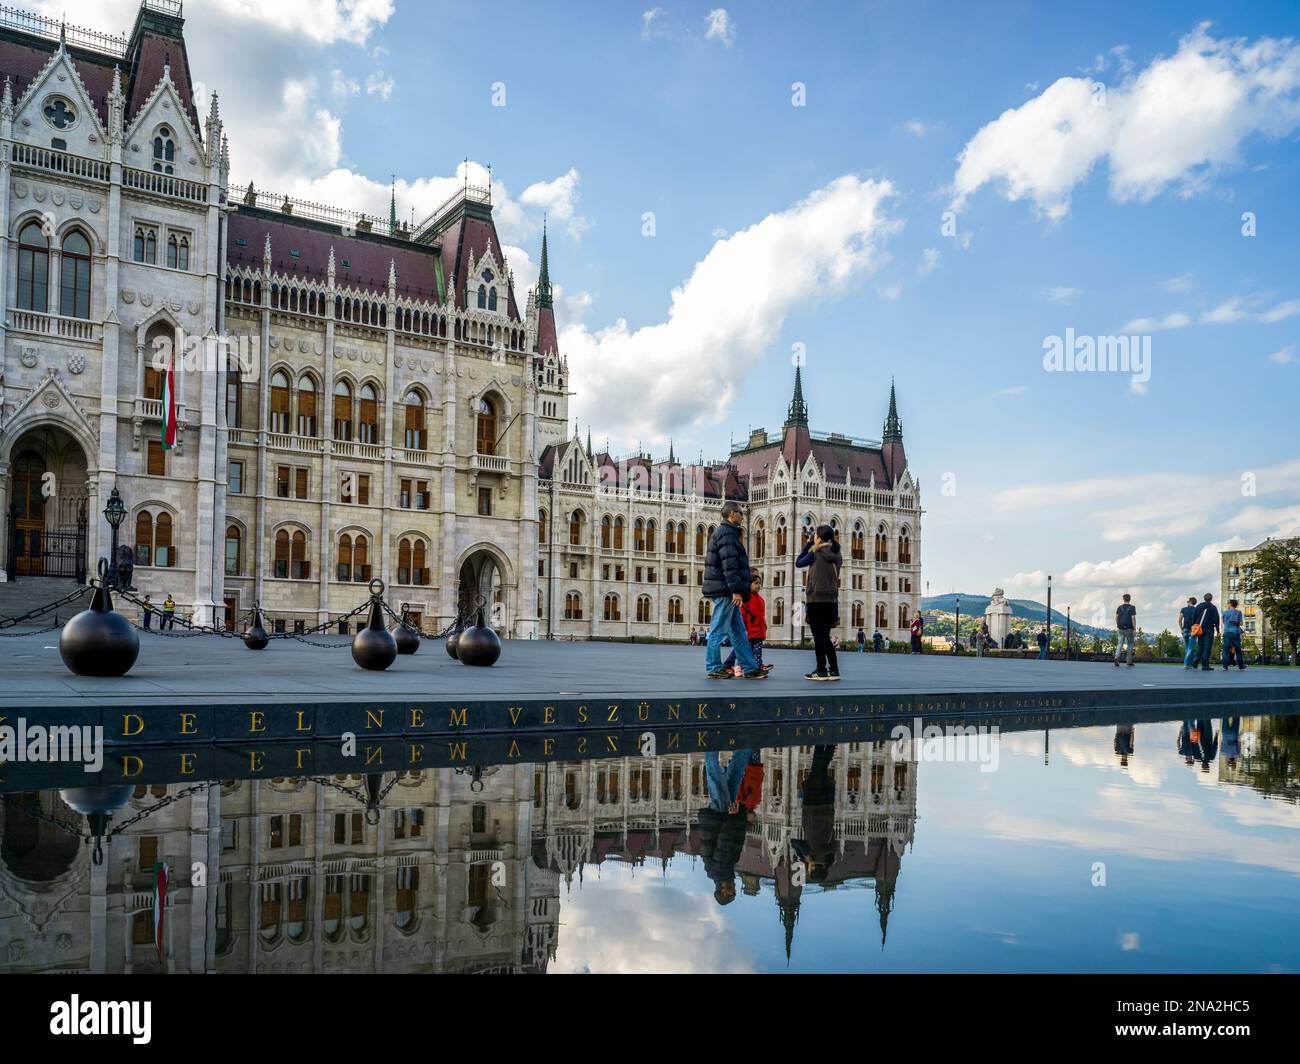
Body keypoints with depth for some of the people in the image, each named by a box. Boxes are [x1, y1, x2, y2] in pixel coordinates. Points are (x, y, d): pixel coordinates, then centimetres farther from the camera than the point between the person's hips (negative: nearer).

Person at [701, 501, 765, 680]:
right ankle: (714, 668, 1)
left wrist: (748, 575, 24)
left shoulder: (726, 532, 21)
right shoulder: (726, 533, -12)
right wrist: (736, 590, -22)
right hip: (725, 590, -11)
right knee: (719, 630, -4)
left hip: (726, 591, 11)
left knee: (738, 630, 10)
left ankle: (750, 668, 13)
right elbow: (729, 563, -20)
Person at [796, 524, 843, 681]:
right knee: (826, 637, 13)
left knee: (818, 636, -3)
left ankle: (821, 671, -4)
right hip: (831, 599, 6)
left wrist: (807, 545, 13)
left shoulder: (815, 552, -7)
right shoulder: (837, 554, 9)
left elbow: (798, 563, 6)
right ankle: (834, 670, 10)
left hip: (816, 599, -6)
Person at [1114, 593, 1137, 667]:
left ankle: (1116, 658, -24)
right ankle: (1129, 662, 13)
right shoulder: (1132, 607, -5)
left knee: (1119, 644, 0)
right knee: (1130, 645, 11)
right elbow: (1133, 618, -13)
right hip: (1129, 629, -2)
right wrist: (1135, 629, -13)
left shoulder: (1119, 607, 5)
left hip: (1120, 628, 2)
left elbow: (1116, 617, 1)